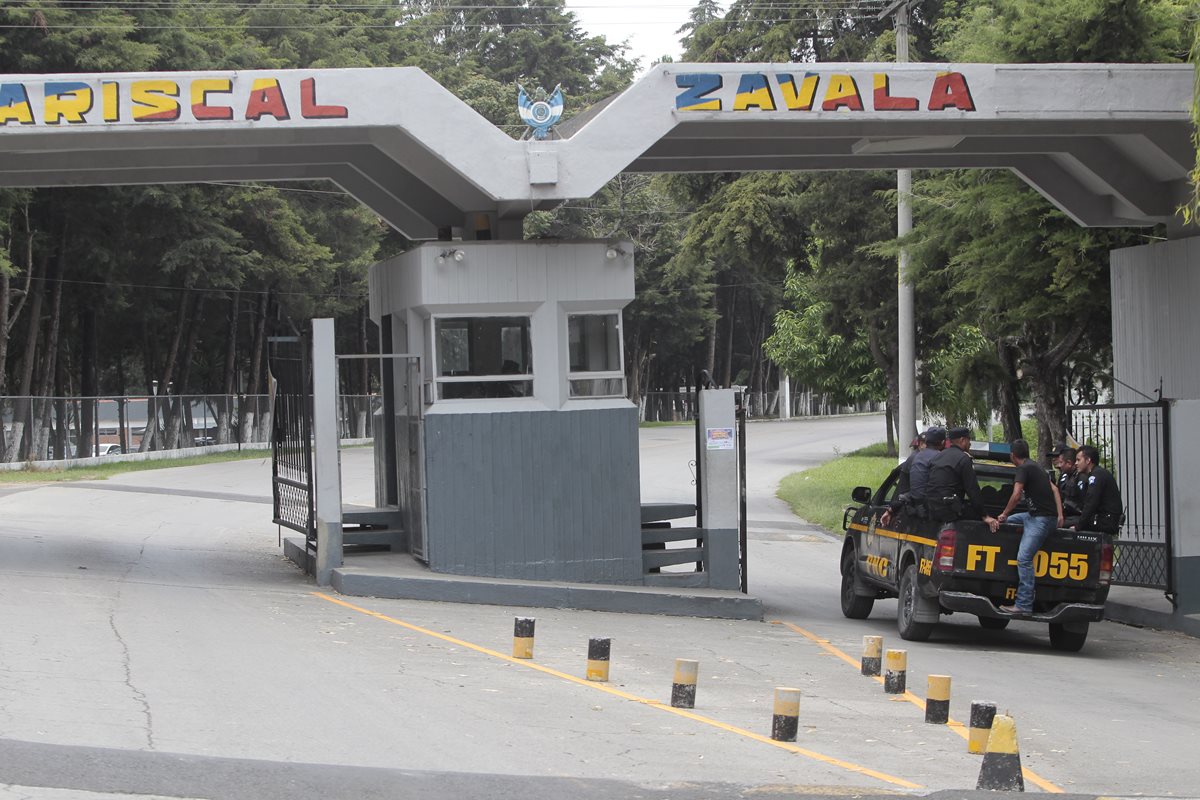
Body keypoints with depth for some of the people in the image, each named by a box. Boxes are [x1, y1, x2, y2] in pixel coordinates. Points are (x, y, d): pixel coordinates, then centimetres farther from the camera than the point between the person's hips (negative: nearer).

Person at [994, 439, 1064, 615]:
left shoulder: (1024, 469, -10)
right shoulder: (1036, 466, 20)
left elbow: (1016, 495, -16)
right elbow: (1054, 489, 23)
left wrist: (1004, 514, -1)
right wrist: (1060, 515, 19)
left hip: (1042, 519, -10)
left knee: (1024, 558, -16)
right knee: (1008, 521, 24)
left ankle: (1024, 605, -21)